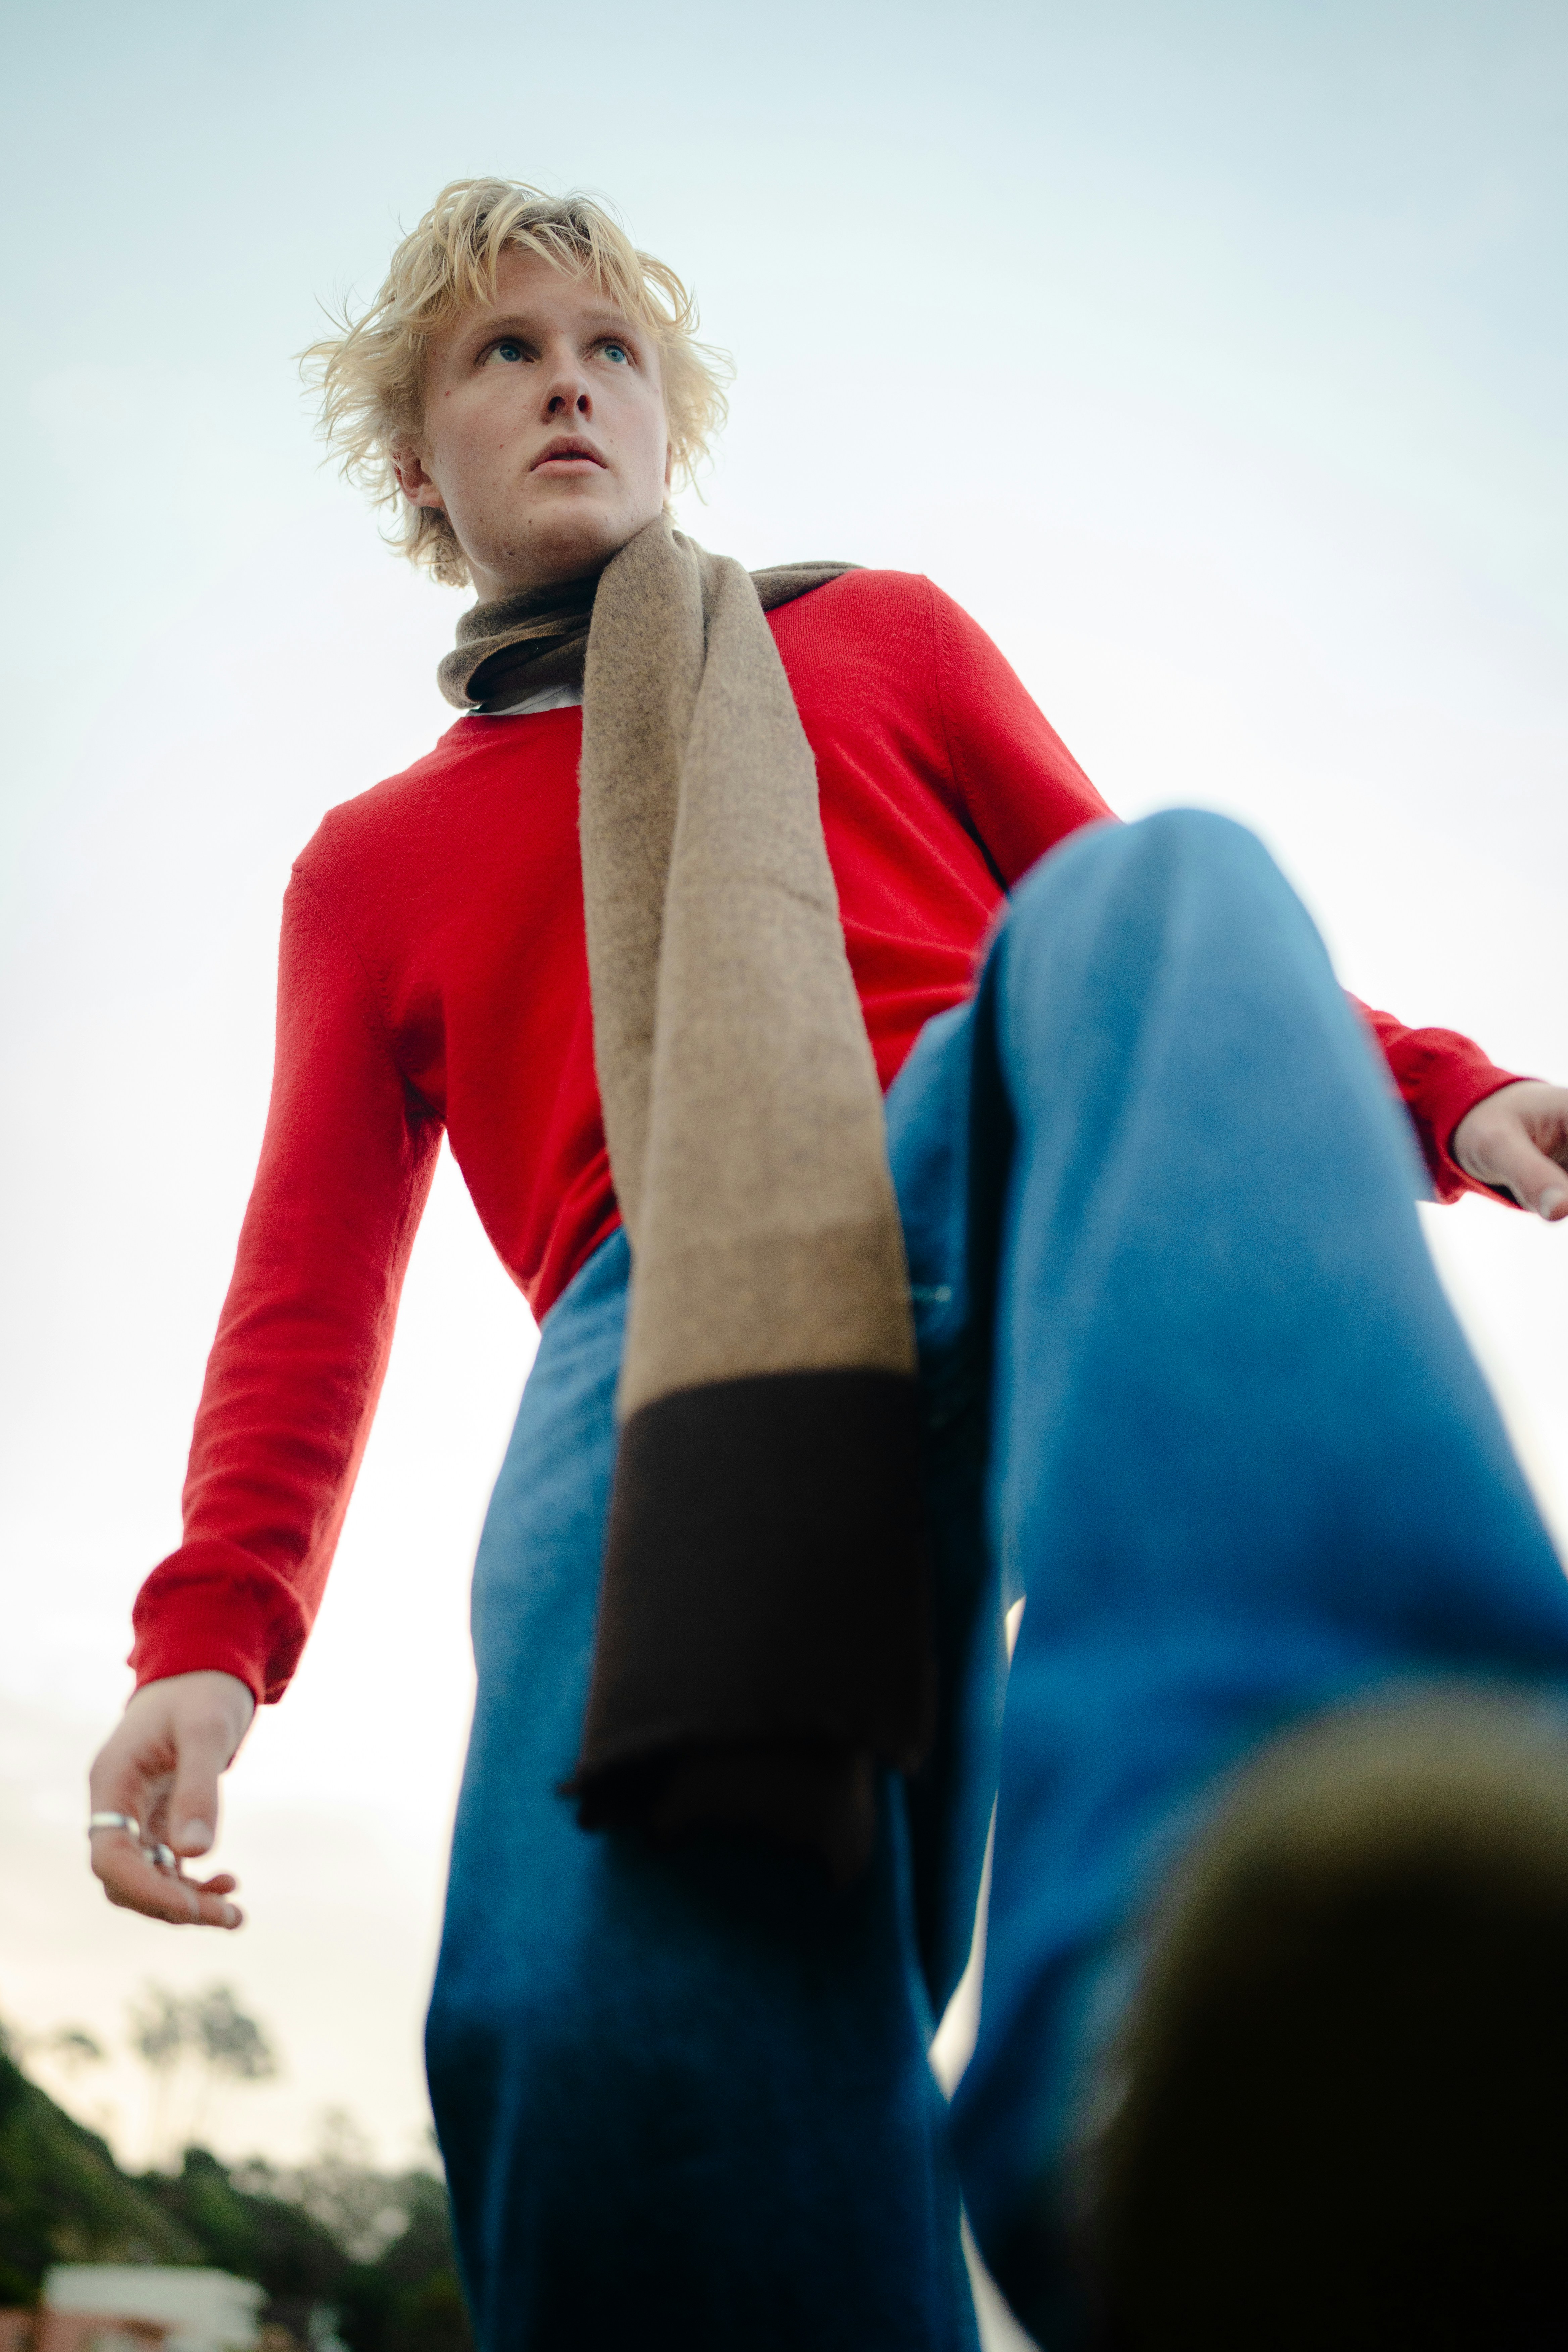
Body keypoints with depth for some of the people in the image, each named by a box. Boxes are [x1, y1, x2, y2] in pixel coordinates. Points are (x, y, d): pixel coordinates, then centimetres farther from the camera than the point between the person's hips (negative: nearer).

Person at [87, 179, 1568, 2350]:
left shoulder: (888, 635, 33)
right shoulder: (370, 864, 31)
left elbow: (1137, 935, 24)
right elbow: (312, 1285, 21)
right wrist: (209, 1639, 2)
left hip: (1004, 1211, 1)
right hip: (659, 1328, 0)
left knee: (1163, 891, -36)